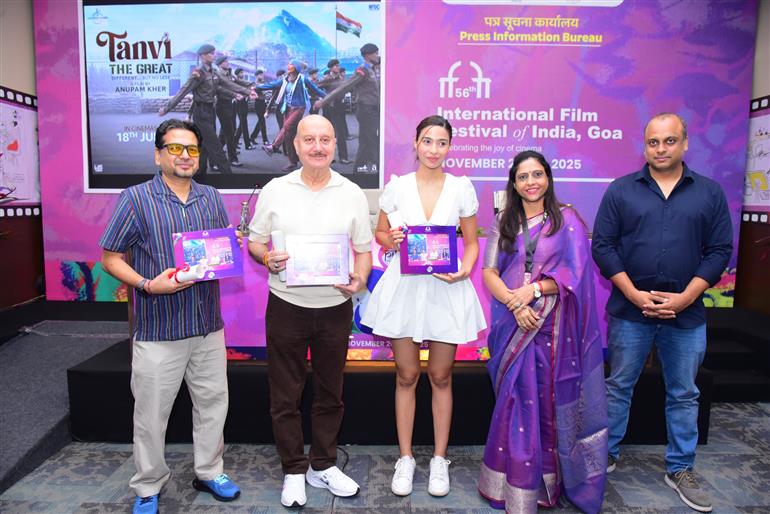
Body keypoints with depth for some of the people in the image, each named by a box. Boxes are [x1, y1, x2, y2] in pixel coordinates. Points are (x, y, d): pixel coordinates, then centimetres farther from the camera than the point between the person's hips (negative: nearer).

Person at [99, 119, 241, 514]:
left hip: (208, 325, 4)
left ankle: (209, 472, 35)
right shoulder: (135, 199, -6)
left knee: (213, 403, 15)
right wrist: (148, 285, -20)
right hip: (158, 329, -4)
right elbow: (110, 258, -4)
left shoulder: (212, 197, 8)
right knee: (151, 412, 9)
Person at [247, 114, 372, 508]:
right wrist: (267, 258, -15)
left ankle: (323, 466, 33)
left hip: (335, 308, 1)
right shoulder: (274, 191, 1)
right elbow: (254, 241, 6)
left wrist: (359, 279, -13)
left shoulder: (352, 194, 2)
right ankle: (293, 471, 27)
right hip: (286, 308, -1)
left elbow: (363, 249, 6)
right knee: (285, 395, 8)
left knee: (330, 393, 14)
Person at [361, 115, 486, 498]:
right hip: (404, 288, 0)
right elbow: (380, 233, 10)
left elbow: (472, 241, 7)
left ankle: (440, 459, 28)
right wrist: (390, 239, -13)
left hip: (446, 290, 0)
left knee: (440, 377, 10)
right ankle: (405, 459, 26)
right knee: (406, 376, 9)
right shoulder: (397, 186, 1)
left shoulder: (461, 188, 1)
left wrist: (465, 269, -12)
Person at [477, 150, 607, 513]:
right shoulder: (503, 223, 9)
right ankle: (516, 484, 19)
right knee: (516, 401, 5)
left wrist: (533, 289, -17)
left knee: (549, 400, 4)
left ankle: (548, 480, 20)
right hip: (513, 323, 2)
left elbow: (574, 272, -5)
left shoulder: (567, 219, 3)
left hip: (553, 325, -1)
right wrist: (515, 304, -14)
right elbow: (489, 272, 2)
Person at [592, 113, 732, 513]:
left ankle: (680, 470, 29)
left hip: (686, 314, 2)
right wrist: (635, 294, -12)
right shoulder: (621, 190, 0)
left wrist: (685, 297, -11)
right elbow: (602, 246, -4)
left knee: (684, 393, 13)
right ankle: (606, 455, 27)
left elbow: (719, 251, 1)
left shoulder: (710, 192, 4)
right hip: (630, 311, -1)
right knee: (618, 386, 10)